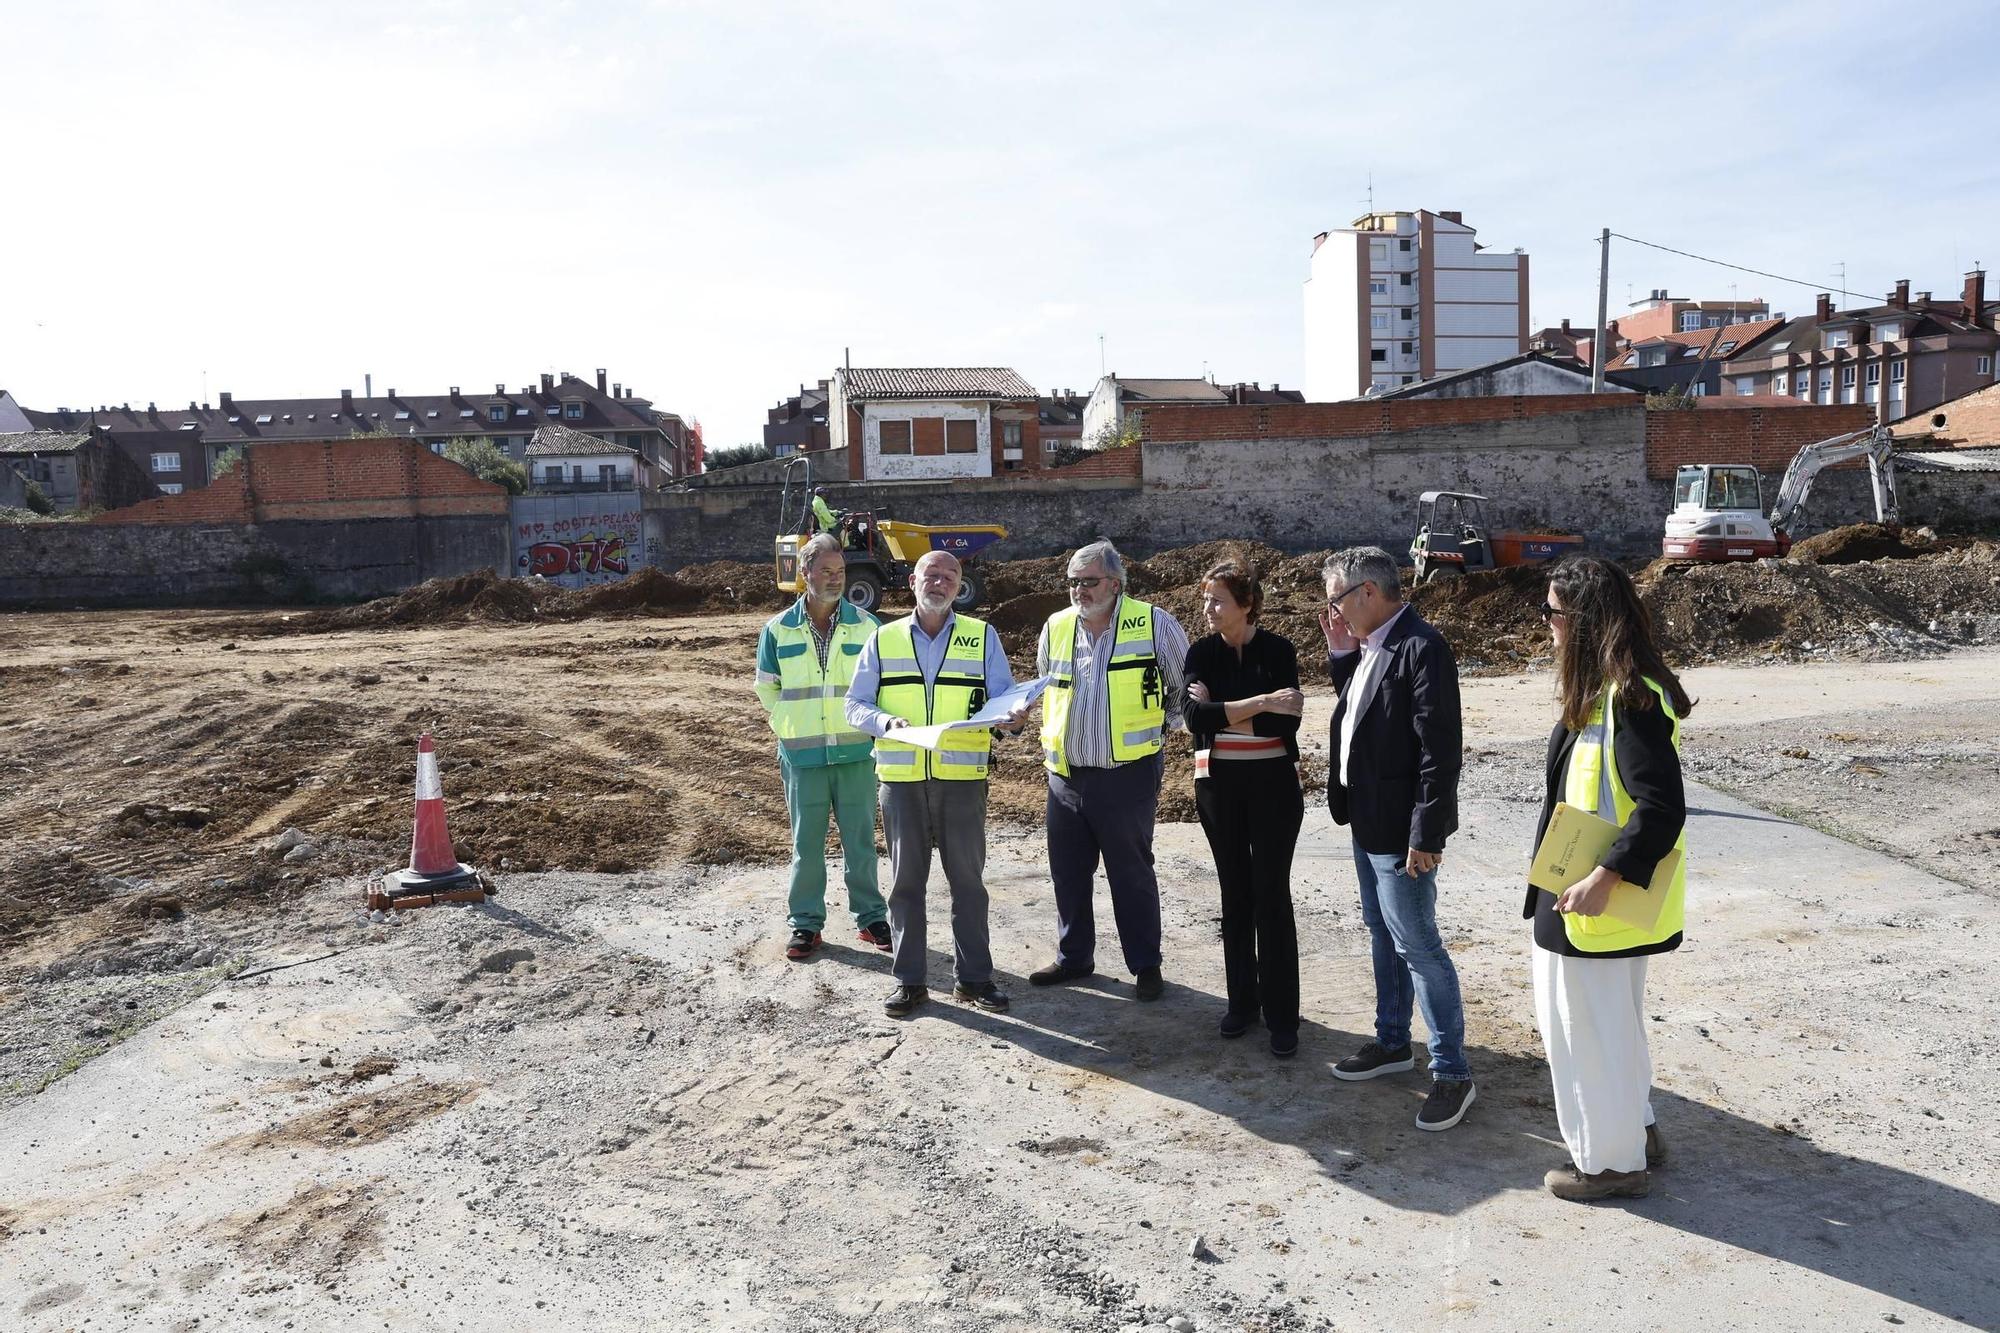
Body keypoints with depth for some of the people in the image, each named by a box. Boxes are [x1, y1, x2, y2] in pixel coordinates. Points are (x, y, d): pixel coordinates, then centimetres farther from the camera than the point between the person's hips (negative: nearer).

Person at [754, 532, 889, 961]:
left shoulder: (865, 625, 0)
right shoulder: (778, 629, 1)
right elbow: (767, 690, 11)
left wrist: (865, 724, 1)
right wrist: (791, 730, 7)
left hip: (856, 752, 0)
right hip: (802, 756, 0)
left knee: (860, 839, 8)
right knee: (806, 844, 7)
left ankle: (870, 917, 20)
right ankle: (805, 922, 19)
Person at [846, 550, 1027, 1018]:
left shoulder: (982, 637, 5)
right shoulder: (883, 640, 7)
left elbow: (1004, 695, 1)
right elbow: (855, 705, 5)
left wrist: (1013, 715, -22)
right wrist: (886, 723, -15)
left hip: (963, 778, 0)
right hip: (902, 780, 1)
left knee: (968, 879, 6)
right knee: (906, 880, 7)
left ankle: (974, 976, 18)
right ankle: (908, 980, 17)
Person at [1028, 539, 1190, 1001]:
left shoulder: (1155, 624, -7)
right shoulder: (1056, 628, 6)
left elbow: (1185, 687, 5)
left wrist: (1160, 730, 6)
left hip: (1127, 774, -5)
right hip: (1065, 774, 5)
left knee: (1132, 873, 4)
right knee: (1067, 872, 12)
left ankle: (1146, 965, 18)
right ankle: (1073, 957, 28)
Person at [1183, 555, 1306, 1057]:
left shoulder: (1278, 651, -5)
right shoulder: (1202, 653, 2)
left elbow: (1288, 720, -16)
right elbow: (1196, 717, -14)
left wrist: (1222, 710, -14)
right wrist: (1260, 704, -20)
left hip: (1273, 782, -3)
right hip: (1219, 784, 3)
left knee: (1272, 893, -3)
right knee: (1235, 892, 10)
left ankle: (1282, 1015, 5)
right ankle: (1242, 1000, 22)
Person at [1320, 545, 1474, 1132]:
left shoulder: (1421, 648, -21)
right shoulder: (1367, 647, 7)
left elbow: (1440, 750, -23)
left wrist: (1425, 835, -22)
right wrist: (1340, 651, 5)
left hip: (1400, 829, -9)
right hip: (1368, 821, 9)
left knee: (1417, 945, -2)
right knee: (1383, 937, 20)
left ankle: (1452, 1072, 11)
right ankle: (1392, 1043, 36)